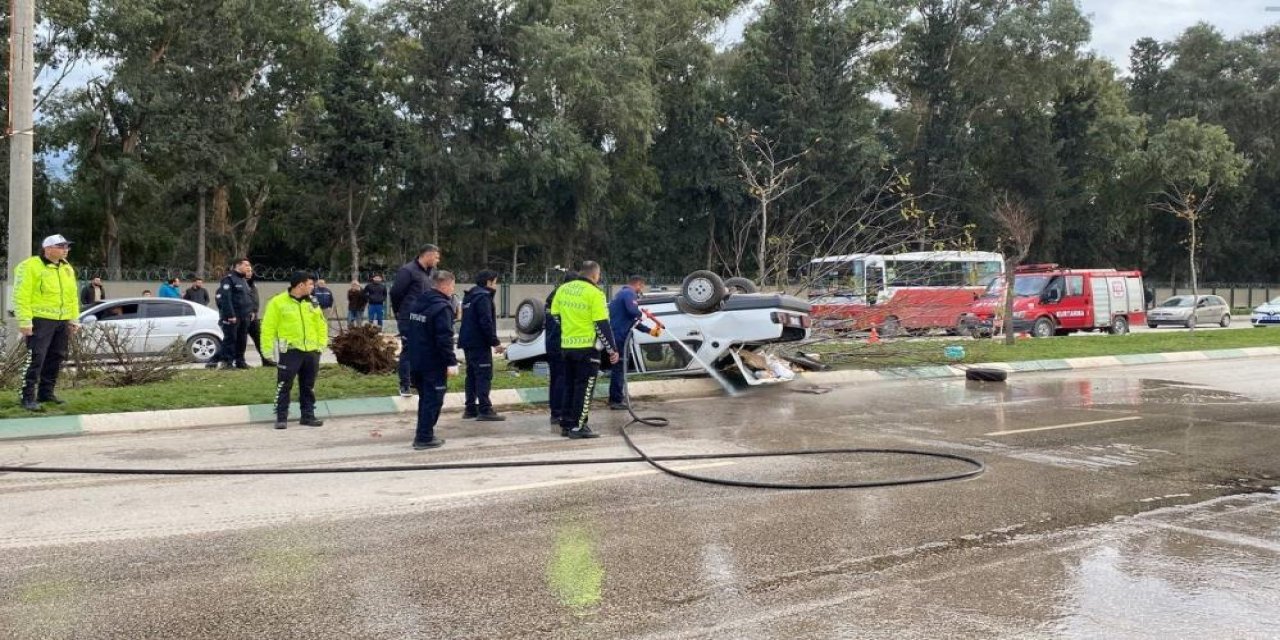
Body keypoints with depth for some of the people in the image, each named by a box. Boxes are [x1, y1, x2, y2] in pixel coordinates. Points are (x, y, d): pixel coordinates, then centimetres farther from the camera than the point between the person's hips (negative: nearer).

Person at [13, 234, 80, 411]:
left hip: (62, 321, 7)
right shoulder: (31, 266, -8)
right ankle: (28, 397, -7)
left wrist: (73, 319, 14)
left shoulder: (67, 268, 15)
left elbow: (72, 296, 21)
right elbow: (21, 296, -13)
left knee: (55, 358, 10)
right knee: (35, 358, -11)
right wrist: (25, 321, -18)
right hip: (40, 320, -7)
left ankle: (46, 393, 21)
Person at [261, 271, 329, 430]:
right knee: (284, 385, -4)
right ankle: (281, 418, 3)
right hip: (290, 351, -5)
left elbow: (321, 325, 16)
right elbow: (269, 327, -6)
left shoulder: (312, 303, 11)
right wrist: (268, 349, -9)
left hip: (311, 351, 5)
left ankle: (308, 416, 19)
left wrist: (322, 344, 7)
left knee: (308, 386, 11)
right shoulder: (278, 302, -6)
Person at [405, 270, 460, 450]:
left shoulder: (417, 303, 11)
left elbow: (408, 332, 18)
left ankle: (422, 434, 25)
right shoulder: (442, 307, -17)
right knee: (433, 400, -1)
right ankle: (425, 438, 0)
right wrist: (451, 362, -21)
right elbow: (445, 339, -23)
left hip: (416, 361, 9)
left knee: (425, 398, 19)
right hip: (434, 363, -9)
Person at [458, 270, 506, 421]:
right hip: (479, 344, -10)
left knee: (472, 375, 14)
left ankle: (470, 409, 16)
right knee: (484, 376, -9)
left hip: (468, 342, 10)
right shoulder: (483, 297, -14)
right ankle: (485, 410, -13)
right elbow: (486, 323, -22)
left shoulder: (470, 296, 16)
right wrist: (495, 342, -17)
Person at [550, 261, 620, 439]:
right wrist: (612, 349, -7)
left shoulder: (562, 289, 8)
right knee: (585, 387, 0)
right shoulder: (594, 293, -11)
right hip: (586, 347, -6)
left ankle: (566, 424, 20)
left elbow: (555, 316, 13)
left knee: (570, 386, 16)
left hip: (566, 346, 6)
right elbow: (602, 325, -13)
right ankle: (578, 427, -2)